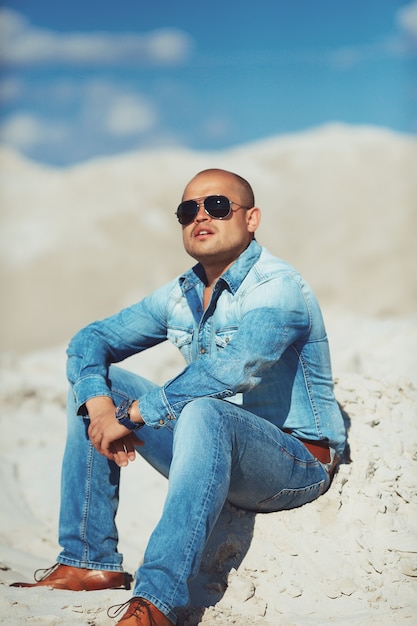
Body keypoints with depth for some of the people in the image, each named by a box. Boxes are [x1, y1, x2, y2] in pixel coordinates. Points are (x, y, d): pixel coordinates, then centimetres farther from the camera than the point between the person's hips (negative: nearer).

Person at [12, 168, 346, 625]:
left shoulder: (279, 289, -17)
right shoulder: (181, 295, 6)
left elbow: (228, 371, -33)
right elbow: (89, 341, 8)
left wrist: (133, 414, -26)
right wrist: (99, 402, -13)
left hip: (297, 463, -8)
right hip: (214, 452, 8)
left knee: (205, 413, -39)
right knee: (93, 381, 1)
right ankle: (89, 562, -3)